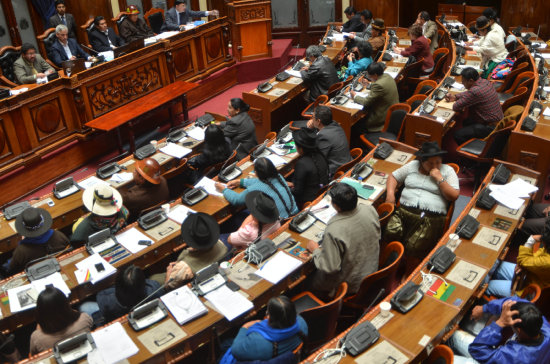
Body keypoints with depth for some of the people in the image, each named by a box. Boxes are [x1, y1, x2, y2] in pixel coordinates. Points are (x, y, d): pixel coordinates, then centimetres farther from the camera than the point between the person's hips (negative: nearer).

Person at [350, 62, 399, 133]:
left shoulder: (378, 85, -28)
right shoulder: (387, 76, 0)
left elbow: (366, 102, -21)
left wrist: (355, 96, -6)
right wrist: (370, 84, 11)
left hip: (385, 117, -9)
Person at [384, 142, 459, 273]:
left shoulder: (447, 171, 11)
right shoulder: (412, 166, 17)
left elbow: (454, 196, 2)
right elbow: (393, 176, 22)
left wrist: (439, 178, -6)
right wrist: (390, 193, 4)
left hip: (431, 218, -2)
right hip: (404, 211, 3)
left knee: (413, 247, -21)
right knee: (390, 235, -25)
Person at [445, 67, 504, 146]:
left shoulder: (475, 91, -29)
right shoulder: (484, 82, 1)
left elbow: (456, 107, -22)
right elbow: (468, 93, 20)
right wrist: (455, 96, 7)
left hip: (491, 127, -10)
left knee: (457, 135, -10)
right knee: (465, 122, 28)